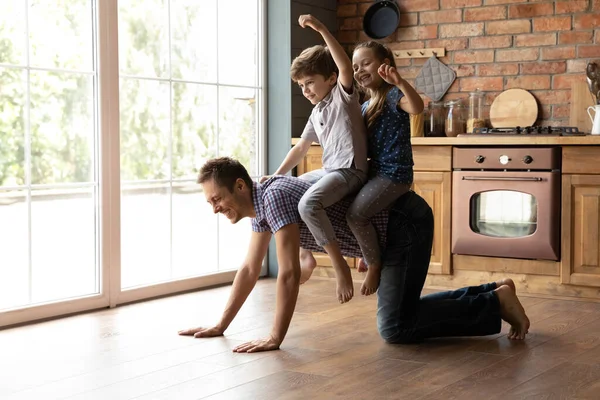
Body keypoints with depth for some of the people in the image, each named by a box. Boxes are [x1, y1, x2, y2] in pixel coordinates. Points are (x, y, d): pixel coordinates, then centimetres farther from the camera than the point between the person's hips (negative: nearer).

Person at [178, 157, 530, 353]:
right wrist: (220, 326, 14)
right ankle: (491, 292, 24)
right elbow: (250, 270, 15)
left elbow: (290, 274, -27)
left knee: (395, 328, -13)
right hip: (393, 228, 10)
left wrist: (275, 338, -22)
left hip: (405, 224, -10)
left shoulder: (274, 196, -23)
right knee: (399, 312, 18)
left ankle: (496, 303, -3)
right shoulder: (261, 203, 7)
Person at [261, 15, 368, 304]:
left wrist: (321, 30, -33)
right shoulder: (317, 113, 19)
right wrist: (277, 176, 21)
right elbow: (301, 147, 27)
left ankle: (340, 265, -23)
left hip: (349, 171, -10)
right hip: (327, 171, 10)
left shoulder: (343, 95, -5)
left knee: (308, 204, -34)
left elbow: (346, 67, -26)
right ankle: (304, 252, 19)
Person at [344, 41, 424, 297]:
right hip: (375, 171, 10)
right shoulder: (365, 107, 17)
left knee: (356, 213, -23)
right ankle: (369, 253, 25)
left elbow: (416, 108, -32)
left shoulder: (393, 95, -8)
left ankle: (374, 265, -6)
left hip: (395, 173, -10)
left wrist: (400, 81, -46)